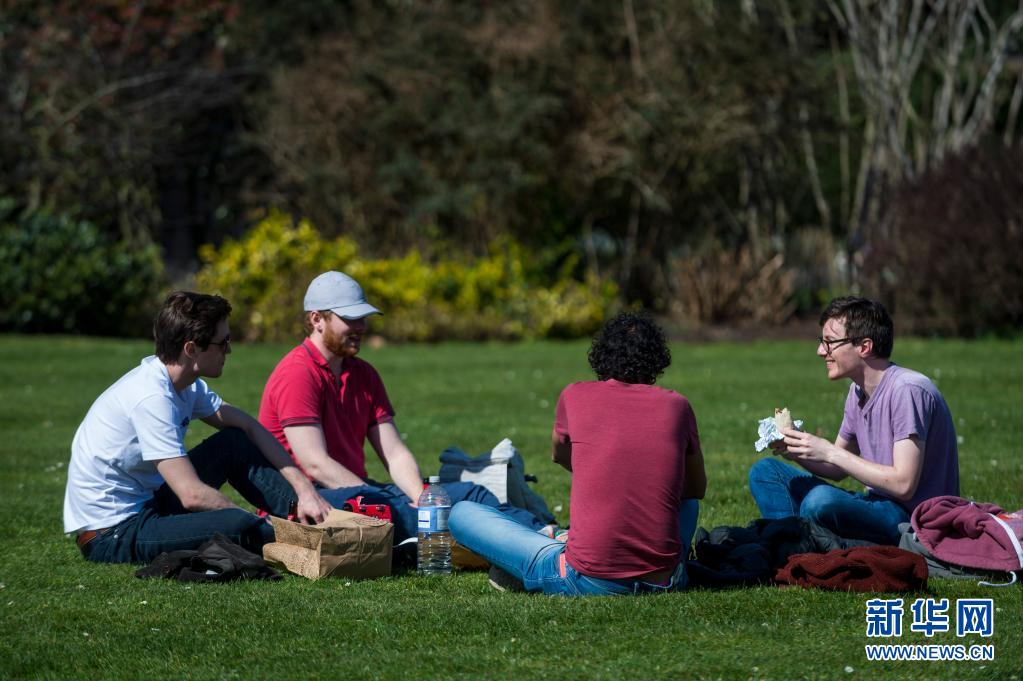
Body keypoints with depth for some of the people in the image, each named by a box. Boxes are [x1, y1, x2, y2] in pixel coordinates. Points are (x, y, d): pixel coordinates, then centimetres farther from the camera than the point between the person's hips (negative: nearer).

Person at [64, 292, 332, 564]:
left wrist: (303, 487, 2)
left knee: (235, 443, 8)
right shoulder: (151, 398, -25)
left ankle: (311, 515, 8)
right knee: (238, 526, -28)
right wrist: (252, 520, -17)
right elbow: (193, 495, -28)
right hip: (110, 535, -10)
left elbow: (249, 426, 11)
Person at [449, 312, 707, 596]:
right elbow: (697, 488, 22)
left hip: (588, 581, -2)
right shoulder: (676, 405, 5)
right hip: (664, 580, 2)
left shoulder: (575, 396, 3)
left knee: (461, 514, 12)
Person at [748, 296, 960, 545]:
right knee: (764, 472, 7)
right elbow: (839, 470, 18)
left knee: (822, 499, -36)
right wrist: (797, 451, -3)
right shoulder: (858, 392, 10)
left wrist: (830, 452, -20)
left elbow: (904, 485, -24)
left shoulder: (907, 390, -18)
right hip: (877, 507, 10)